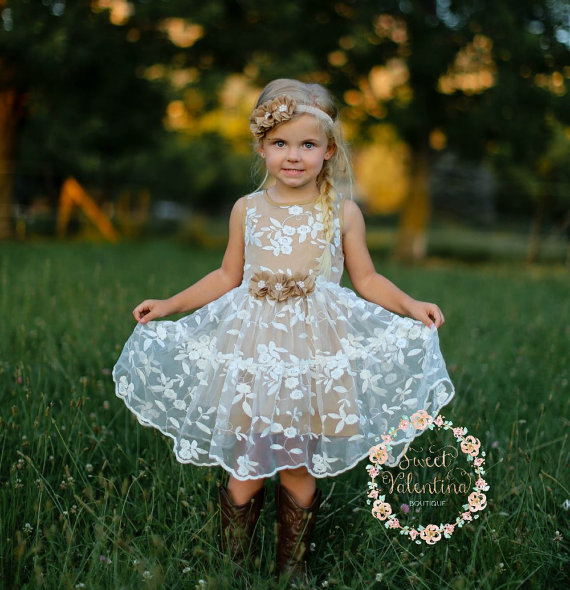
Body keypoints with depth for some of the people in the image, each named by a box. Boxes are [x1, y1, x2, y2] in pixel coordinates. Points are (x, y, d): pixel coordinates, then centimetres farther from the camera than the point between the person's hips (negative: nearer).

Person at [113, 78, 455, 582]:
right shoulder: (248, 210, 4)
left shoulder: (342, 213, 0)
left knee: (300, 472, 8)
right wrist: (169, 305, 12)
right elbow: (229, 277, 14)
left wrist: (411, 306, -8)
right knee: (244, 473, 6)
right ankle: (232, 565, 26)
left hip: (315, 352, -1)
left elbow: (367, 280, 7)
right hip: (252, 350, 1)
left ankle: (293, 565, 29)